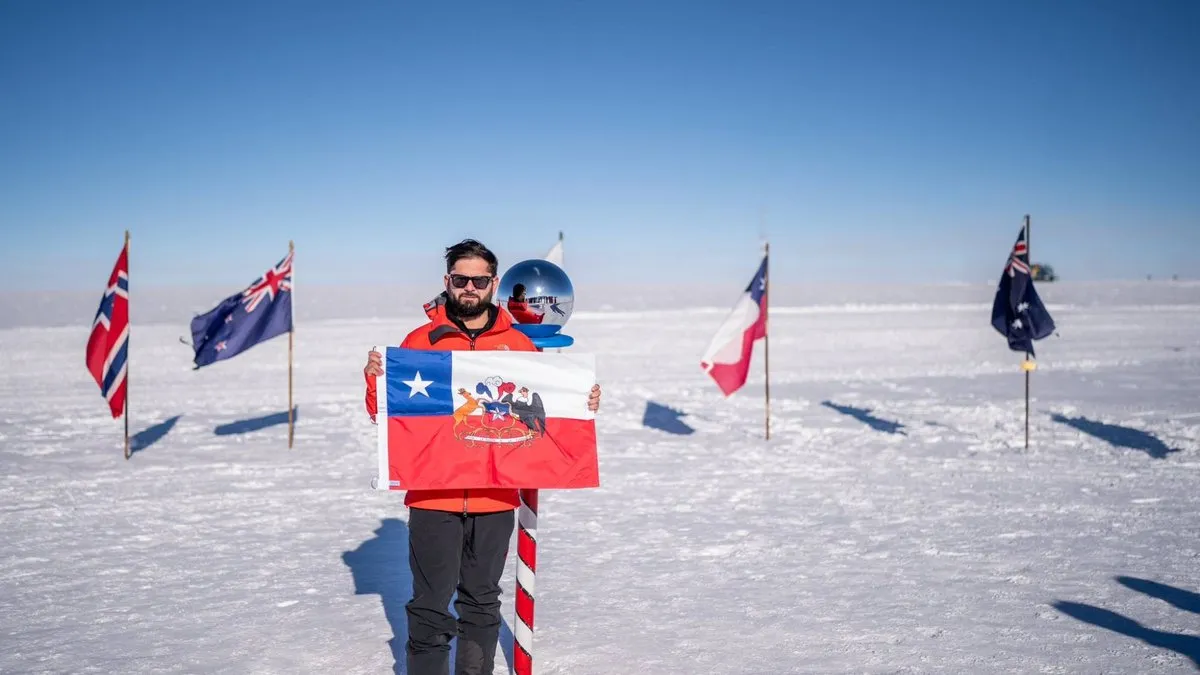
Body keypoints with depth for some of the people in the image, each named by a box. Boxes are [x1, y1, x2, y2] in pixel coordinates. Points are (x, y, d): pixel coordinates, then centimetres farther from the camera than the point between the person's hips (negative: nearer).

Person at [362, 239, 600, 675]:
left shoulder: (519, 344, 6)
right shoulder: (421, 341, 1)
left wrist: (585, 404, -4)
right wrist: (376, 379, -16)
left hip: (496, 500, 2)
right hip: (433, 497, -2)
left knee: (482, 603, 15)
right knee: (431, 607, 2)